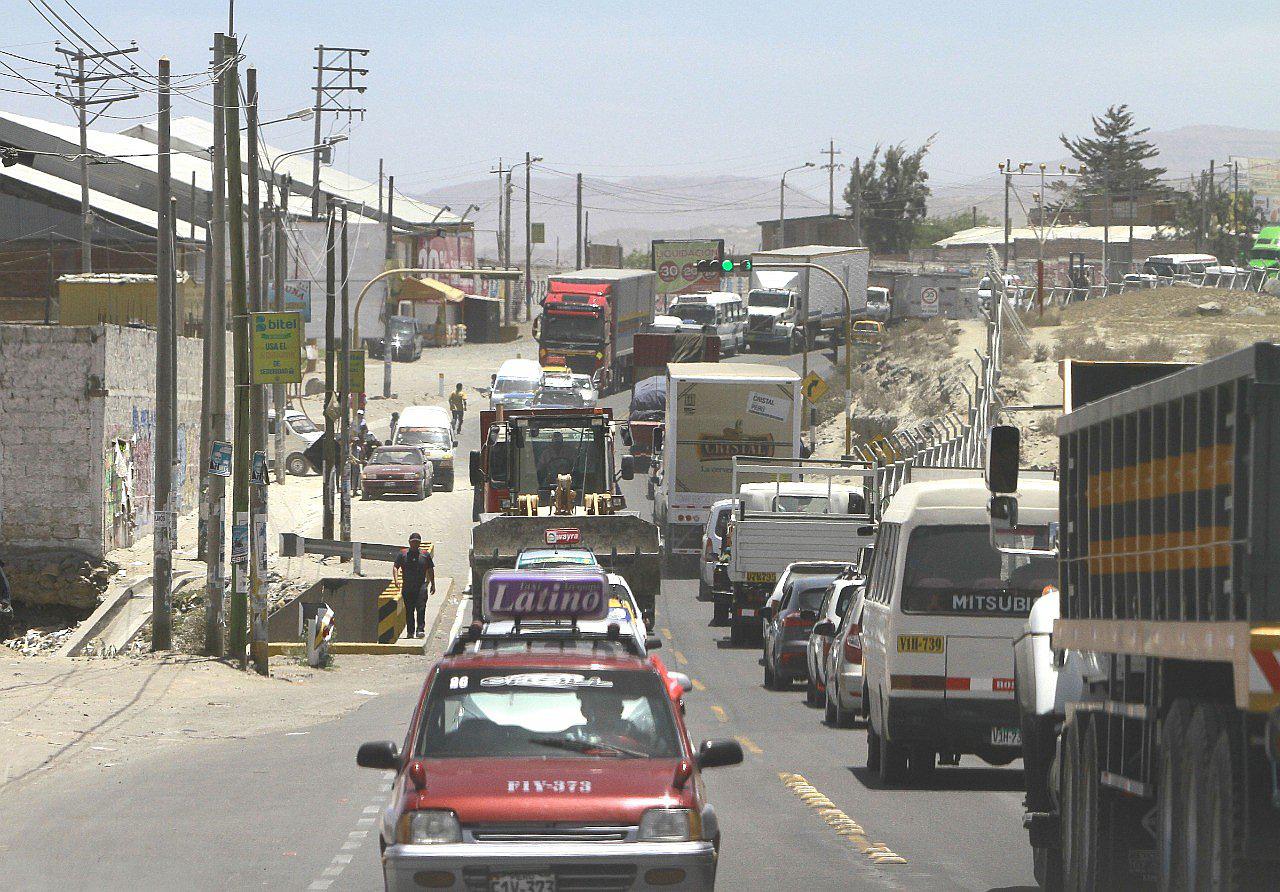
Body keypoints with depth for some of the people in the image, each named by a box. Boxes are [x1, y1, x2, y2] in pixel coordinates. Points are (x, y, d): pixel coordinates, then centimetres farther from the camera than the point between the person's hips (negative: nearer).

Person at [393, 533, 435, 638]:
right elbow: (396, 567, 2)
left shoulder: (425, 554, 9)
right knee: (409, 610, 4)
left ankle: (420, 630, -18)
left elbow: (430, 570, 15)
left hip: (421, 586, -1)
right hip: (407, 587, 1)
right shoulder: (403, 554, 6)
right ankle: (410, 632, 12)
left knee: (421, 608, -14)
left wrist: (432, 584, 13)